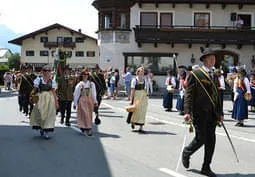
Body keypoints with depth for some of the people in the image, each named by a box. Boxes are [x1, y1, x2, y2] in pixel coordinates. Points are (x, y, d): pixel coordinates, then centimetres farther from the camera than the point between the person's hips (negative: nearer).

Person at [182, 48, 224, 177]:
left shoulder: (214, 76, 17)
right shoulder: (195, 74, -5)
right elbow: (188, 94, -10)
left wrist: (220, 113, 17)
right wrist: (187, 111, -19)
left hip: (212, 114, 6)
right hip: (199, 113, -6)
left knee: (211, 140, 5)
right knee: (200, 139, -6)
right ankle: (186, 153, 24)